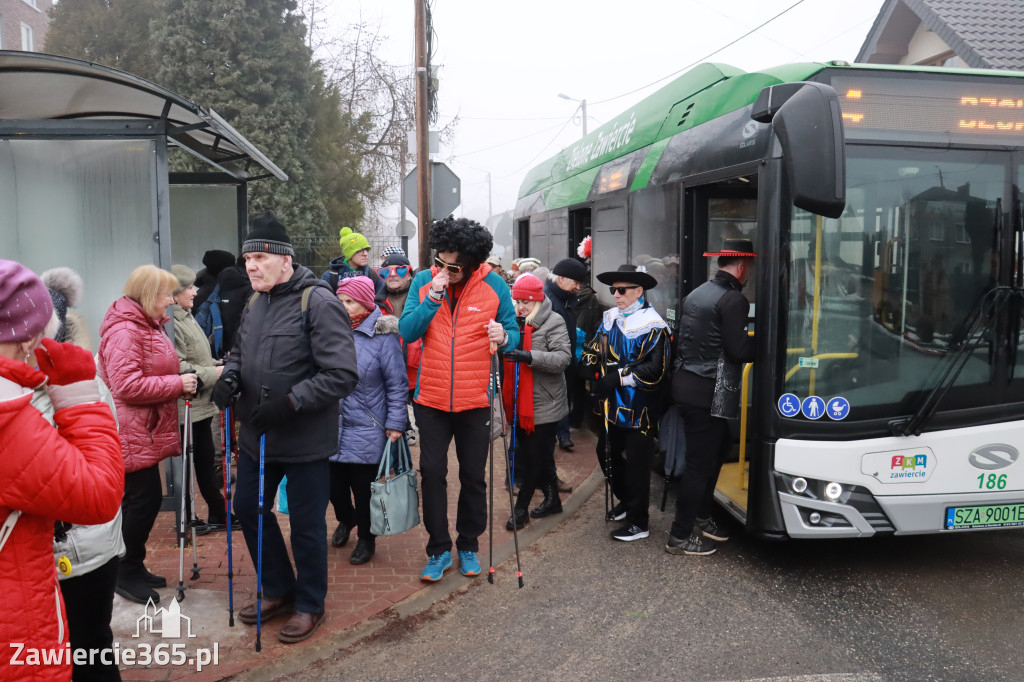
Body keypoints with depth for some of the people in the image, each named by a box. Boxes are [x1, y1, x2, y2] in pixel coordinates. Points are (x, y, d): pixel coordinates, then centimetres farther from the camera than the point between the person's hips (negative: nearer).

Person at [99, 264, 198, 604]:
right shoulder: (124, 331, -18)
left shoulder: (148, 325, 16)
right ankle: (126, 573, 10)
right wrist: (178, 384, -21)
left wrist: (181, 381, 7)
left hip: (146, 431, 10)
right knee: (143, 499, -5)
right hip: (132, 434, -10)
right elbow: (127, 386, -26)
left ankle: (133, 567, 27)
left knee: (145, 499, 15)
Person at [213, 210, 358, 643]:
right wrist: (229, 377, -1)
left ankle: (309, 604, 30)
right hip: (257, 434, 8)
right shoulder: (254, 303, 7)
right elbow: (240, 352, 21)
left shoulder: (319, 303, -19)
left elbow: (342, 375, -24)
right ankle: (279, 590, 39)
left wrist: (289, 402, -27)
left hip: (305, 440, -8)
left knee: (306, 525, 7)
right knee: (247, 507, 19)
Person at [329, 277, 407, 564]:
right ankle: (345, 519, 43)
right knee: (334, 483, 11)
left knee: (364, 488, 5)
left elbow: (397, 384, -8)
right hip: (332, 428, 4)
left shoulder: (383, 335, -9)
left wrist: (395, 424, -11)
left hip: (367, 431, -4)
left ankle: (366, 539, 28)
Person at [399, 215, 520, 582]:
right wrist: (433, 298, -22)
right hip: (431, 399, 1)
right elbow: (407, 332, -10)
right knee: (432, 473, 6)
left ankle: (469, 545, 30)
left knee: (474, 476, 11)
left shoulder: (494, 285, -7)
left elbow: (515, 334, -1)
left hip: (475, 400, 0)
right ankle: (439, 549, 22)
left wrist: (503, 336, -24)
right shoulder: (424, 281, -4)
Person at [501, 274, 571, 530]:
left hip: (544, 404, -7)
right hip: (521, 402, 7)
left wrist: (530, 357, -34)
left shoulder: (554, 322, -11)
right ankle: (552, 499, 32)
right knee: (539, 454, 17)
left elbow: (563, 358, -22)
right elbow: (509, 355, 20)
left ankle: (521, 508, 12)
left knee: (535, 456, 2)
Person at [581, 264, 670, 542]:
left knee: (636, 463, 0)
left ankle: (638, 523, 13)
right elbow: (595, 349, 16)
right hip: (615, 405, 8)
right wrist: (592, 363, -6)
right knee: (606, 452, 18)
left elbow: (655, 370, -22)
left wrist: (619, 377, -23)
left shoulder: (652, 325, -15)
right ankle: (627, 500, 39)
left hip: (640, 409, -8)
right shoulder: (611, 318, 8)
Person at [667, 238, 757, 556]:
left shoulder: (698, 293, 12)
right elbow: (740, 351, -19)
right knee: (700, 463, 1)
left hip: (687, 383, 9)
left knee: (720, 446, 23)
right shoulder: (733, 299, -16)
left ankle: (702, 515, 33)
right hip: (706, 392, -9)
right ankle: (680, 537, 11)